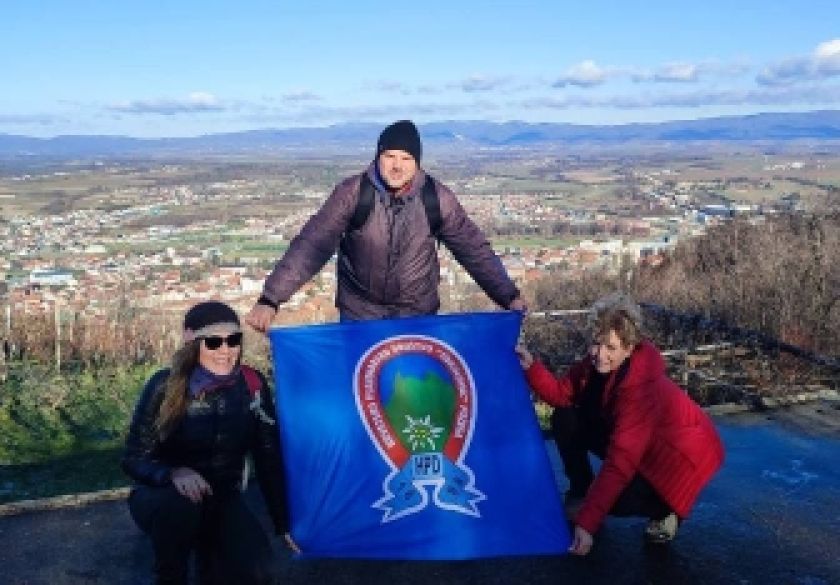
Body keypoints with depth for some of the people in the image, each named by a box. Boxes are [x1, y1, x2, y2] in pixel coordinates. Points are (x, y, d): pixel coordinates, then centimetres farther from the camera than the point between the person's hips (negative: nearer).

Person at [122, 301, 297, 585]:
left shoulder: (252, 385, -12)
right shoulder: (165, 386, -19)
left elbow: (270, 459, -6)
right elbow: (134, 459, -16)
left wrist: (285, 523, -7)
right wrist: (174, 473, -37)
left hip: (221, 500, 2)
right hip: (162, 495, -1)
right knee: (179, 502, -37)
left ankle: (209, 549, 12)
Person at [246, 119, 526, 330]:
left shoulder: (437, 197, -11)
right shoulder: (352, 192, -15)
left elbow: (474, 249, -3)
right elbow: (311, 245, -18)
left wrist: (510, 297, -9)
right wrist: (269, 300, -27)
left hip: (419, 315, 1)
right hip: (360, 314, -1)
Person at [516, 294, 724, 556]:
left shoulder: (642, 386, -36)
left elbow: (620, 461, -39)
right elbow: (563, 393, -4)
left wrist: (587, 522, -42)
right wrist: (532, 367, -23)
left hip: (683, 454, -7)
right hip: (639, 443, 8)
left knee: (618, 501, -30)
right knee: (565, 420, -9)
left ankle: (667, 508, 3)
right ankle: (580, 493, 11)